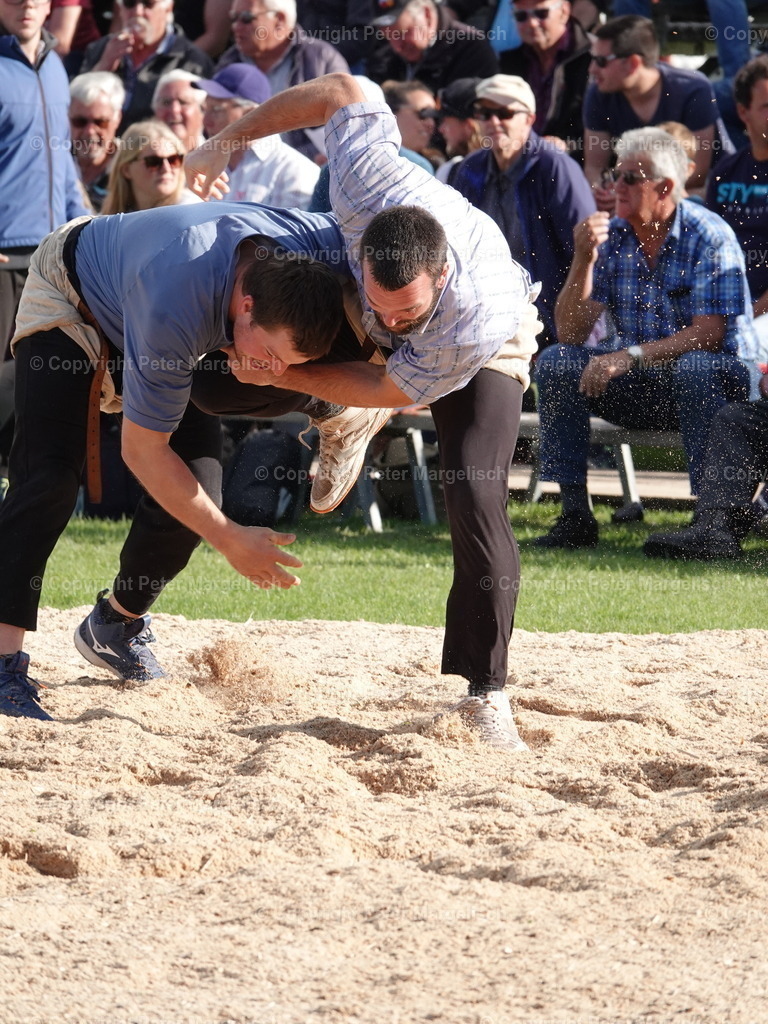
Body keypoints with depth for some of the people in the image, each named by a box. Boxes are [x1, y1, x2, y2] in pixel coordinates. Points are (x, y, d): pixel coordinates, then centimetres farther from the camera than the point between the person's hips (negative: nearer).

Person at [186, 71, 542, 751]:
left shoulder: (482, 321, -48)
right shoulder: (369, 186, -43)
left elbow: (392, 389, -30)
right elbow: (341, 91, -24)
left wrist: (284, 375, -29)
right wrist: (227, 141, -18)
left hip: (481, 358, -5)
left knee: (477, 503, -24)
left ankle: (484, 694, -14)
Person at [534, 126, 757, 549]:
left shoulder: (710, 239, -14)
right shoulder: (610, 236, 0)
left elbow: (708, 335, -23)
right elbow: (570, 334, -4)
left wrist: (631, 356, -34)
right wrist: (583, 261, -18)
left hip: (718, 379, -5)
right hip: (640, 388, 5)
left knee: (694, 368, -38)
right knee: (555, 363, -14)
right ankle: (575, 515, -15)